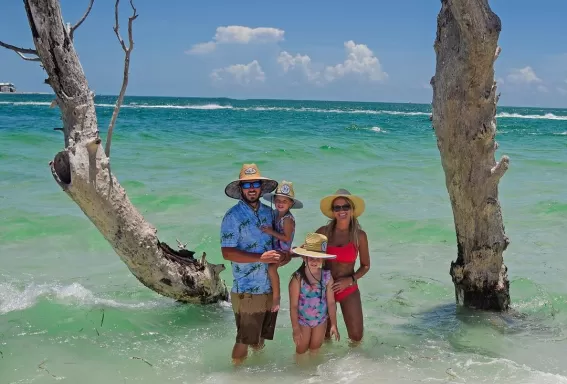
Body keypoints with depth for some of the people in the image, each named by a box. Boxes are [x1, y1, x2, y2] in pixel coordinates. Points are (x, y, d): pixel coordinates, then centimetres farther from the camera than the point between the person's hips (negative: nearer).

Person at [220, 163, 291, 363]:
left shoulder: (268, 212, 8)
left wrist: (285, 254, -6)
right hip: (247, 291, -6)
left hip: (270, 288, 6)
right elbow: (227, 252, -17)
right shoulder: (233, 216, -10)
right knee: (244, 341, 2)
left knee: (260, 339, 19)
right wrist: (261, 257, -24)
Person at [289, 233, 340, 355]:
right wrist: (295, 329, -13)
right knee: (301, 352, 17)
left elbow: (331, 302, -5)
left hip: (321, 321, 2)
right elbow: (293, 306, -16)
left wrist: (334, 325, -2)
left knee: (315, 350, 23)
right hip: (302, 321, -2)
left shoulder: (327, 276, -13)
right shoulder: (297, 278, -22)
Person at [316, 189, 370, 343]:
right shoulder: (324, 232, -7)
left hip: (348, 289, 0)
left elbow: (365, 266, 3)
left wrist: (350, 280, -12)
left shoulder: (360, 236, -6)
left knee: (356, 336, -2)